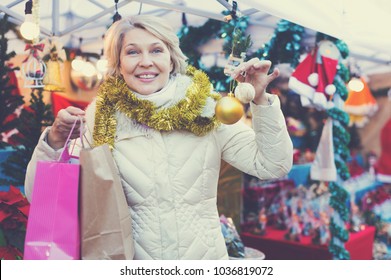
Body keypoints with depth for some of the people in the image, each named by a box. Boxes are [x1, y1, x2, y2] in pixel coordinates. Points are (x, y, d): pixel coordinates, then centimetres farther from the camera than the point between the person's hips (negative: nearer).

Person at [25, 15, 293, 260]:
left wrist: (260, 99, -16)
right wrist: (55, 141, -27)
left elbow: (272, 166, -5)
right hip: (131, 260, -1)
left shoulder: (205, 110, -6)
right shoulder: (101, 116, -9)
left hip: (206, 258, 1)